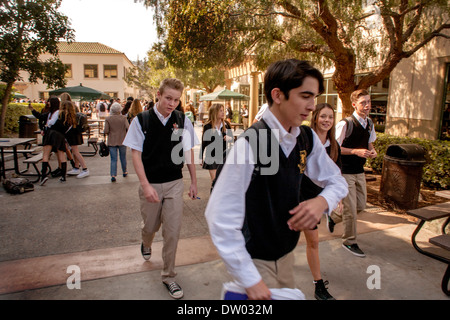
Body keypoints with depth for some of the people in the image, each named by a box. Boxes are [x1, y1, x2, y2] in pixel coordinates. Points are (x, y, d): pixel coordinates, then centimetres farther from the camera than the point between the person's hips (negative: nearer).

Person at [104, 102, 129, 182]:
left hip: (112, 142, 0)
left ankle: (113, 175, -7)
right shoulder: (123, 118, -7)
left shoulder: (108, 119, -7)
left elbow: (106, 131, -10)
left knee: (113, 159, 3)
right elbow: (128, 128, -15)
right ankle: (124, 172, 30)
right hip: (122, 141, 1)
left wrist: (110, 133, 11)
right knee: (123, 157, 16)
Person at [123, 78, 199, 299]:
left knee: (172, 231, 1)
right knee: (150, 226, 17)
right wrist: (145, 185, -17)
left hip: (174, 183, 1)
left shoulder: (182, 121, -4)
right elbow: (136, 154, -8)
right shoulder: (141, 121, -8)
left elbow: (188, 152, 5)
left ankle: (168, 276, 22)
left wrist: (193, 182, 6)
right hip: (151, 183, 0)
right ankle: (146, 244, 55)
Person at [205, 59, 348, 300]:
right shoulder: (249, 143, -27)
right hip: (255, 259, -7)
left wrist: (322, 201, -15)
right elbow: (220, 217, -28)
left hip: (286, 251, 7)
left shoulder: (307, 139, -5)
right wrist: (250, 280, -23)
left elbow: (337, 182, 8)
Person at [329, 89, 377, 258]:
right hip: (345, 171, -8)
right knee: (350, 207, 0)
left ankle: (334, 217, 39)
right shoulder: (345, 124, -17)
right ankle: (349, 241, 19)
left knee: (361, 205, 14)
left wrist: (372, 151, -3)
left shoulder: (369, 123, 7)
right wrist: (356, 151, -24)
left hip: (359, 171, 8)